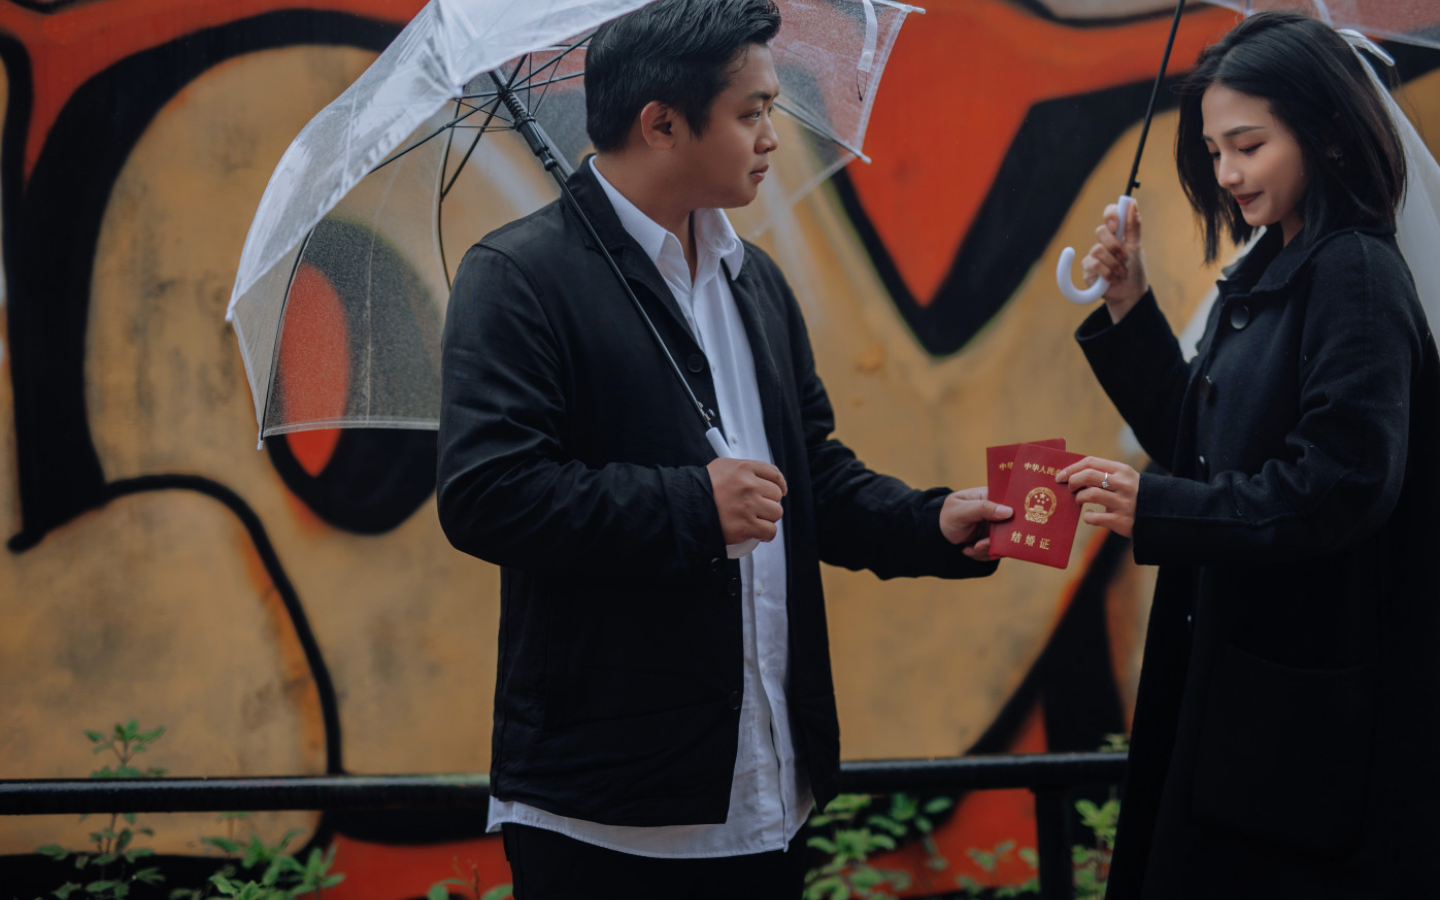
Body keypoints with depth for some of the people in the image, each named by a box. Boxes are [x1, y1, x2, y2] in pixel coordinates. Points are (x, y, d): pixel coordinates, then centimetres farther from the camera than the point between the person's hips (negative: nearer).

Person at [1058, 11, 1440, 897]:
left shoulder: (1354, 277, -16)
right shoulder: (1266, 274, 12)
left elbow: (1344, 484, -24)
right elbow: (1199, 443, 16)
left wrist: (1155, 509, -22)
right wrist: (1130, 306, 6)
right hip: (1235, 669, 9)